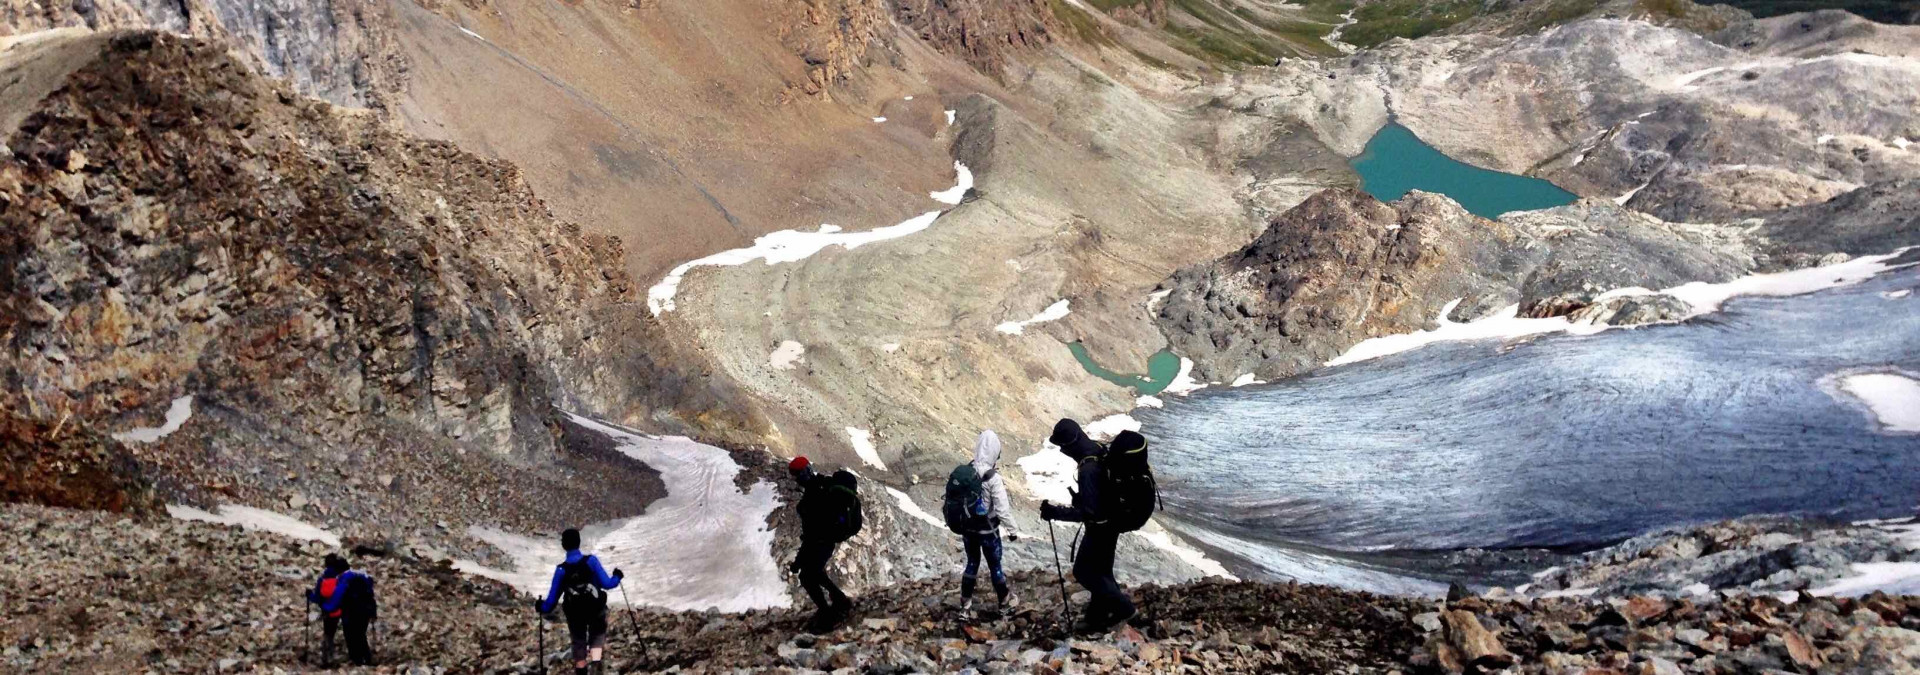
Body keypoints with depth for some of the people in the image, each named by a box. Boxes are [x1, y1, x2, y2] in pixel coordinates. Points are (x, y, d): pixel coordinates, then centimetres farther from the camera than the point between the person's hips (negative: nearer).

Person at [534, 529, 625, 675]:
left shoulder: (561, 570, -13)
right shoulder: (591, 561, -18)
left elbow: (553, 597, -5)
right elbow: (607, 584, -17)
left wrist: (542, 608, 15)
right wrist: (617, 577, 4)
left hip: (574, 614, 1)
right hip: (596, 610, -1)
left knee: (578, 642, 22)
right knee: (597, 635, 21)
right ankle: (596, 661, -5)